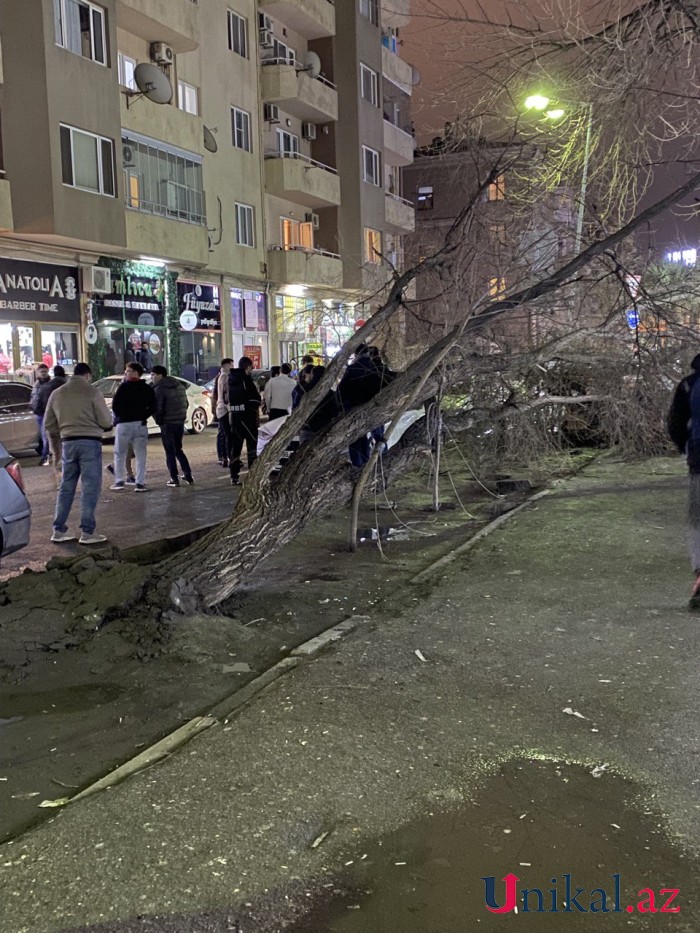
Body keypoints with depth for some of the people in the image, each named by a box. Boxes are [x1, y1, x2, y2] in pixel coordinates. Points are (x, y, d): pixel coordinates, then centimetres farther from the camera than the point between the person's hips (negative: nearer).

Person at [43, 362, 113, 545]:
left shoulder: (57, 394, 9)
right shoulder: (92, 392, -7)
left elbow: (48, 423, 13)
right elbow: (106, 421, -6)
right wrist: (97, 424, 15)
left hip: (68, 442, 5)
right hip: (90, 442, -5)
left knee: (66, 488, 13)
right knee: (90, 488, -1)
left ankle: (59, 530, 16)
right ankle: (87, 532, -2)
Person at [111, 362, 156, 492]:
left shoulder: (124, 387, -5)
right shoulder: (148, 389, 6)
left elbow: (115, 405, -10)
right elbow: (152, 407, 2)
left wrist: (118, 416, 7)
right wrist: (142, 417, 10)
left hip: (123, 424, -3)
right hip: (140, 424, 3)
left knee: (120, 454, 9)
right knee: (140, 455, 5)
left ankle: (119, 481, 8)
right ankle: (140, 483, 0)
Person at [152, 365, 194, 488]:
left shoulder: (159, 389, -13)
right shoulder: (180, 386, 11)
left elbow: (157, 408, -16)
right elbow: (185, 403, 15)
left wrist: (158, 420, -1)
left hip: (167, 423, -7)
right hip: (180, 422, 7)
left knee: (170, 452, 2)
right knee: (178, 449, 18)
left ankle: (174, 479, 2)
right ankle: (188, 475, 14)